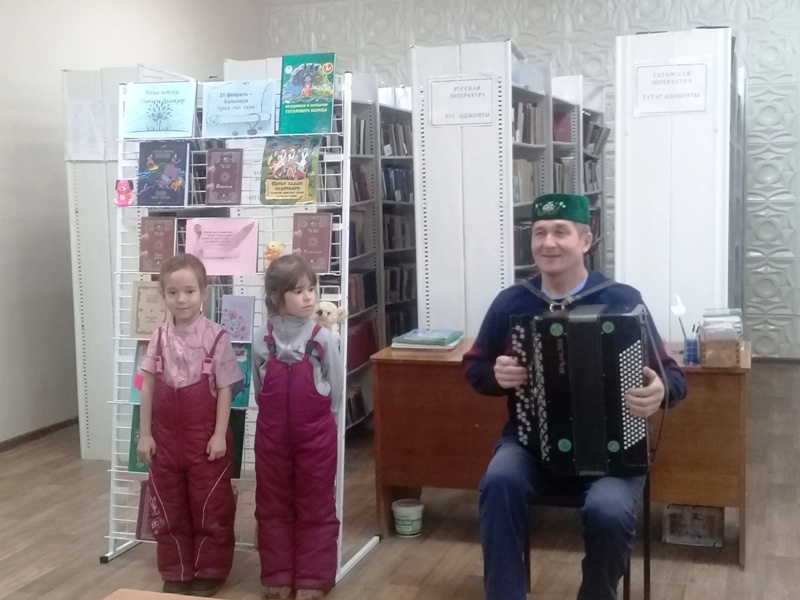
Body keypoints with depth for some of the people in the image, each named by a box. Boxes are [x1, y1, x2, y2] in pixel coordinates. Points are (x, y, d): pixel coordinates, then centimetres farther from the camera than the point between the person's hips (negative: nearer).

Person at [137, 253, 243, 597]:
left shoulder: (216, 337, -11)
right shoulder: (159, 338, 0)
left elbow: (224, 389, -10)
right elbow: (148, 388, 3)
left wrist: (219, 434, -13)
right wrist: (145, 434, 1)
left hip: (205, 436, -4)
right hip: (166, 436, 4)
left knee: (210, 506, 8)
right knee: (169, 507, 13)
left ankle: (209, 572, 23)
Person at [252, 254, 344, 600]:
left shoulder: (322, 339, -8)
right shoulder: (262, 340, -4)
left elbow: (335, 391, -1)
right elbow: (259, 389, 6)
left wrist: (314, 419, 0)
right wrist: (279, 417, 3)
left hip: (316, 435, -2)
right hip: (272, 435, 2)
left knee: (315, 509, 7)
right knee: (273, 507, 11)